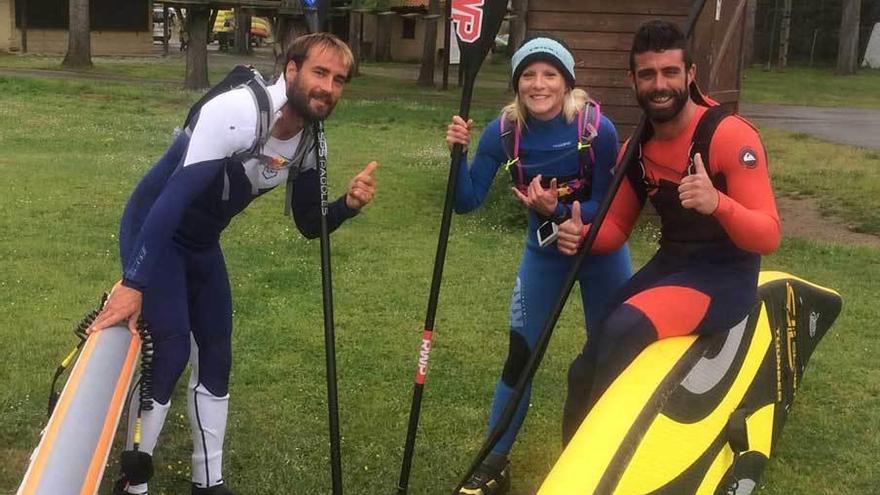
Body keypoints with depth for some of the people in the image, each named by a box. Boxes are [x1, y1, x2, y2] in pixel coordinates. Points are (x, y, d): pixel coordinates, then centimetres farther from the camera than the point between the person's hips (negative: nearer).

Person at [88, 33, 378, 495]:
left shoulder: (308, 144, -6)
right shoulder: (237, 113, -30)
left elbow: (310, 226, 2)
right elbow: (175, 196, -36)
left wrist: (348, 204, -20)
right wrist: (132, 283, -40)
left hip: (202, 244, 8)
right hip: (152, 232, -8)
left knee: (216, 355, 8)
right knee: (171, 351, -13)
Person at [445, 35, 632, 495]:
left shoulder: (596, 128, -25)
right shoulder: (504, 131, -17)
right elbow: (468, 201, -18)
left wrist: (557, 211, -36)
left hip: (601, 250, -1)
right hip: (543, 253, 2)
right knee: (520, 356, 2)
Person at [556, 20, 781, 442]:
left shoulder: (730, 136, -18)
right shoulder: (636, 148, 3)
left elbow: (768, 238, -22)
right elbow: (616, 227, 11)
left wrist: (718, 204, -41)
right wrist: (582, 235, -12)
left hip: (725, 276, -7)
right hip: (668, 265, 7)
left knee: (624, 331, -31)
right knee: (585, 373, 4)